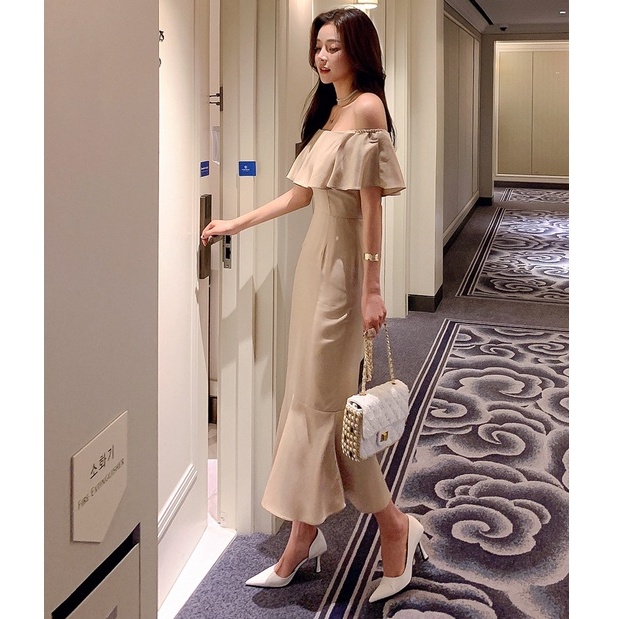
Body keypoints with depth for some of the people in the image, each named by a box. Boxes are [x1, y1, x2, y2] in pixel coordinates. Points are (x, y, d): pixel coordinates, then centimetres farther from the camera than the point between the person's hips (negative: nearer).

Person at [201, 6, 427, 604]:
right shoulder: (326, 111, 14)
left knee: (322, 400, -4)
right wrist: (234, 224, 23)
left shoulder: (367, 108, -12)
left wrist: (371, 289, -19)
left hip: (343, 266, -8)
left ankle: (393, 527, 11)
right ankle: (303, 539, 17)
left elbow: (372, 202, -16)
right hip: (315, 258, 8)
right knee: (308, 394, 9)